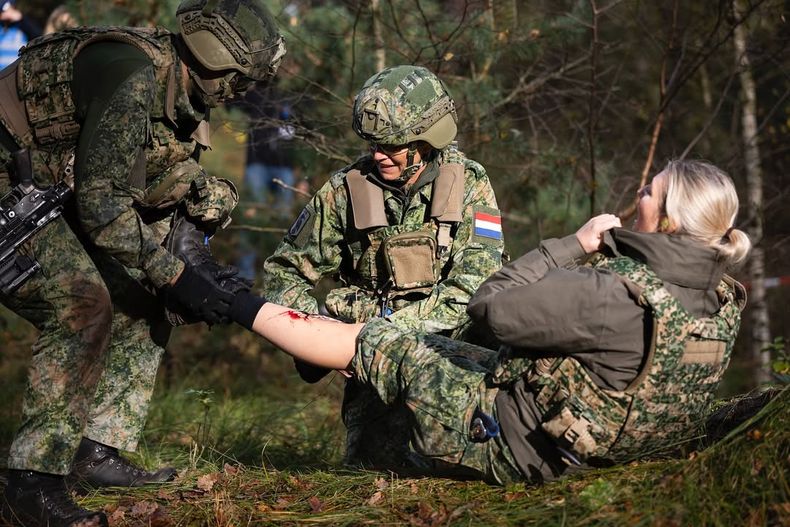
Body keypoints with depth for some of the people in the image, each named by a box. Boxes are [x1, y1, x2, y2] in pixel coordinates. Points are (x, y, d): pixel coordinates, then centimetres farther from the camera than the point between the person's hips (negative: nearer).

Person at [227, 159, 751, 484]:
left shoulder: (618, 295, -33)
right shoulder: (722, 300, -8)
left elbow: (491, 303, -24)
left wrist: (574, 245, -16)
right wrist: (606, 250, -1)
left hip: (511, 446, -8)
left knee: (376, 341, 6)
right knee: (445, 348, 26)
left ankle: (239, 307, 25)